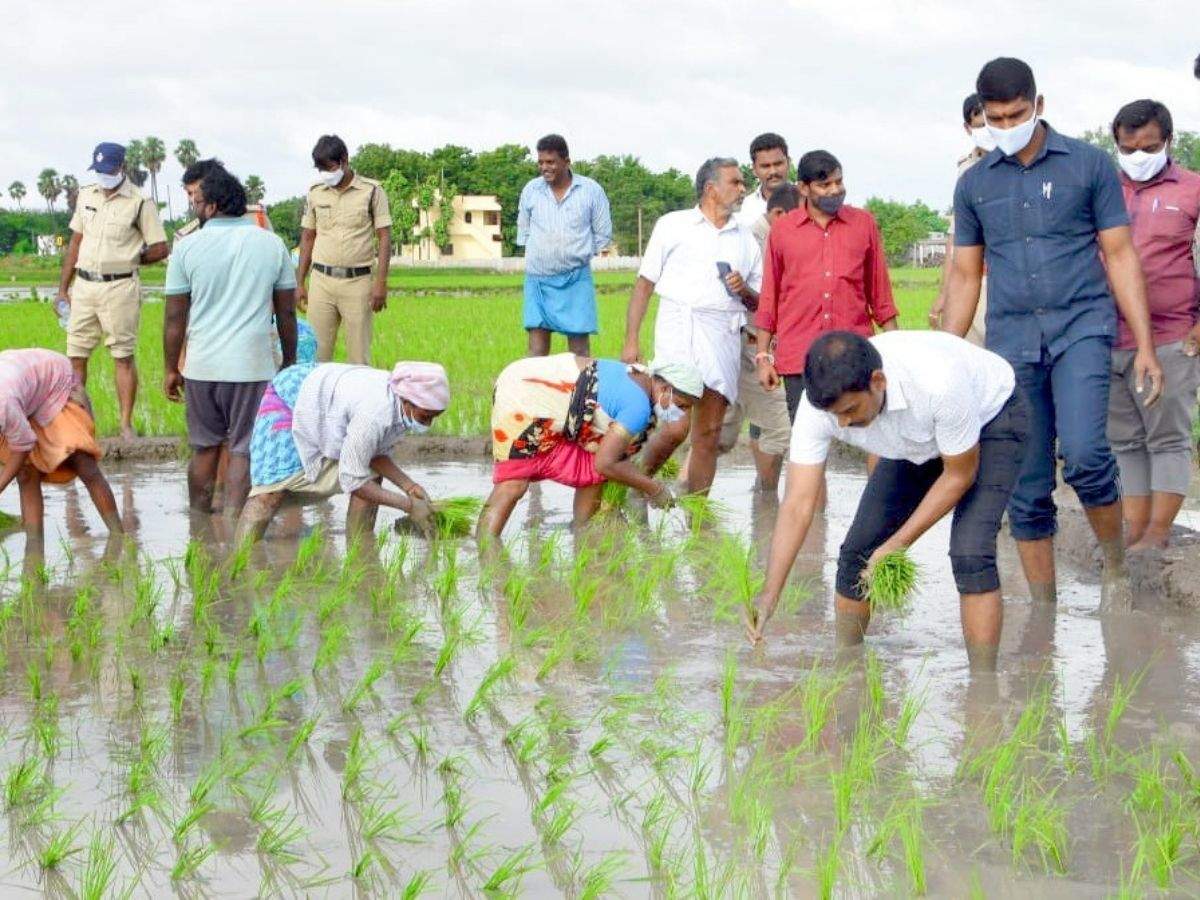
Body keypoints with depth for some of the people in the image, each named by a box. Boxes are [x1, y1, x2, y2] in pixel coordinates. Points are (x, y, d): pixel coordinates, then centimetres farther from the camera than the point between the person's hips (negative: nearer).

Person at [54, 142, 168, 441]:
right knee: (76, 355, 6)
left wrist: (125, 260, 1)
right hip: (84, 285, 5)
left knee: (123, 357, -1)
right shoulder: (86, 196, 12)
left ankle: (126, 424, 4)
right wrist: (63, 289, 15)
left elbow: (160, 249, -5)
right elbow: (75, 243, 17)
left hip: (119, 287, -5)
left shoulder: (139, 202, -5)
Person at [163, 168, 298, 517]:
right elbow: (287, 312, 6)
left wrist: (171, 369, 10)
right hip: (253, 367, -1)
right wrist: (290, 364, 16)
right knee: (244, 451, 3)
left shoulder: (189, 247, -1)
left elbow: (175, 317, 1)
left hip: (202, 366, 1)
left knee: (203, 448, 13)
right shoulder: (272, 245, 3)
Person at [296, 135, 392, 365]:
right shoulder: (315, 193, 10)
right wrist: (299, 283, 12)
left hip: (358, 282, -3)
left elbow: (384, 238, -2)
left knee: (359, 357, -1)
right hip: (321, 280, 3)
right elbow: (307, 238, 16)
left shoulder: (371, 191, -1)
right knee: (317, 354, 0)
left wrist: (381, 283, -9)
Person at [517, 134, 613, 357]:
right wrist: (536, 255, 10)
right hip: (538, 278, 1)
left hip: (576, 278, -1)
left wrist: (579, 253, 8)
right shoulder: (531, 190, 4)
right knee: (537, 350, -2)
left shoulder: (591, 190, -1)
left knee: (579, 351, -1)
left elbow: (603, 234, 8)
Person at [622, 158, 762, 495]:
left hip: (723, 336, 4)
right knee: (676, 426, -16)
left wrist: (744, 291, -1)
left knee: (709, 434, 2)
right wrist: (631, 340, -1)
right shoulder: (673, 225, 9)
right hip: (678, 330, -4)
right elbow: (644, 284, 8)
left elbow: (759, 302, 23)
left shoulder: (746, 238, 19)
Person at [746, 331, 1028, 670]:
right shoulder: (820, 403, -30)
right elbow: (798, 505, -29)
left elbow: (960, 474, -26)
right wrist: (770, 593, -38)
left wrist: (898, 545, -25)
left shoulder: (938, 382, -43)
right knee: (858, 551, -1)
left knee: (970, 552, -24)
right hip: (917, 442, 5)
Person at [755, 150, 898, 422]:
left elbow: (879, 289, 13)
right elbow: (769, 297, 11)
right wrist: (763, 356, 8)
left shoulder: (864, 223, 8)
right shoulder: (782, 230, 6)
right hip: (799, 358, 0)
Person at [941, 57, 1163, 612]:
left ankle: (1116, 563, 1)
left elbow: (1120, 256, 2)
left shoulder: (1089, 165, 2)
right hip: (1011, 341, 3)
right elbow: (965, 275, 15)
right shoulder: (975, 184, 10)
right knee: (1026, 491, 3)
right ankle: (1044, 612, 14)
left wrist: (1145, 347, -4)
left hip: (1081, 327, -3)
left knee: (1084, 454, -24)